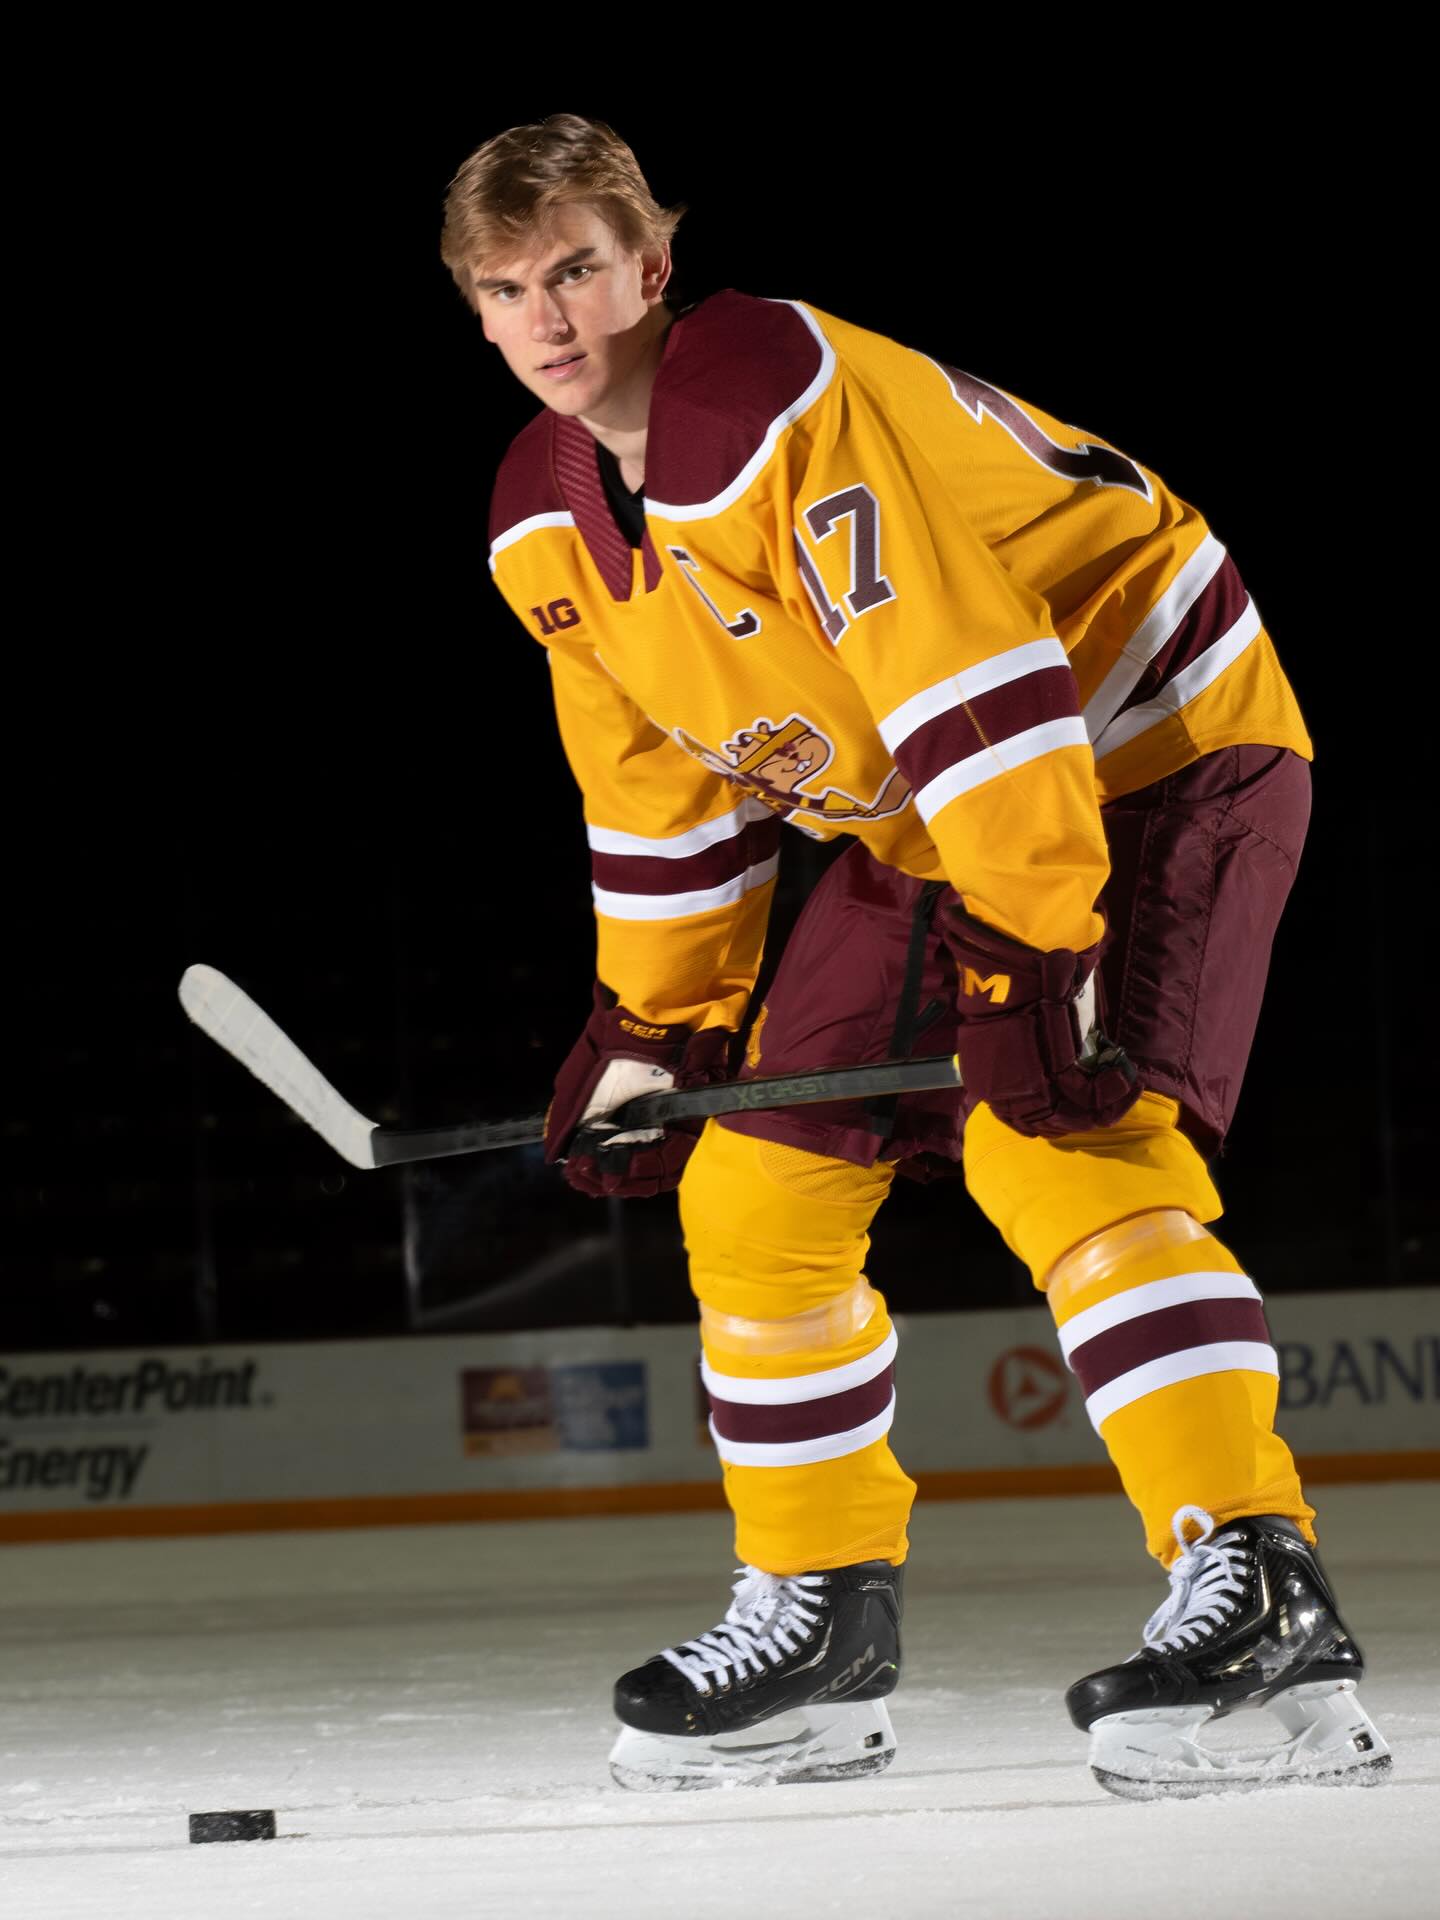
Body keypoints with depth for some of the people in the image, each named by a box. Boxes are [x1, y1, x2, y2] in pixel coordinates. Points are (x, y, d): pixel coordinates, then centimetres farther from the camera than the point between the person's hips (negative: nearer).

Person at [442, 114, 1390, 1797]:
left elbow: (974, 681, -32)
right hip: (913, 821, 9)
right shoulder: (544, 524, 1)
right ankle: (820, 1614, 19)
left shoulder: (789, 398, -27)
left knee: (1054, 1146, -29)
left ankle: (1257, 1589, -32)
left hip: (1146, 741, -9)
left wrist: (1031, 956, -35)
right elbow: (657, 786, 13)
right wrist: (653, 1029, 11)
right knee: (753, 1196, 6)